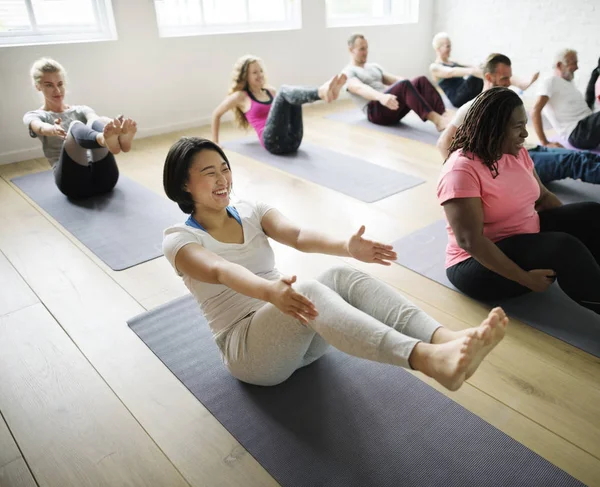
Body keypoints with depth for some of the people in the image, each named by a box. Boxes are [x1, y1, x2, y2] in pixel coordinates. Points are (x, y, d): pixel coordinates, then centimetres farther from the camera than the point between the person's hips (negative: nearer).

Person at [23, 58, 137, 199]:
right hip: (74, 181, -2)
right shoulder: (33, 116, 17)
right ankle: (107, 141, -65)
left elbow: (96, 118, -1)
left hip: (102, 177, 3)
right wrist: (54, 130, -36)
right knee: (76, 126, -30)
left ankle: (121, 139, -59)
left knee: (94, 123, -24)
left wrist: (116, 125, -26)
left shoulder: (80, 110, 24)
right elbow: (40, 127, -10)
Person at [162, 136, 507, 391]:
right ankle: (430, 360, -57)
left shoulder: (251, 212, 9)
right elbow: (221, 271, -27)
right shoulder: (179, 240, -3)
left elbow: (298, 236, -12)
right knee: (311, 293, -37)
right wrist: (269, 291, -49)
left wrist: (347, 246, -33)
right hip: (247, 348, -4)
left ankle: (446, 341, -47)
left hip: (299, 335, 5)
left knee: (344, 278, -28)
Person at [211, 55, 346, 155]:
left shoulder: (270, 91, 26)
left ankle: (323, 92, -43)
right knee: (284, 90, -21)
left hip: (293, 140, 6)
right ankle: (321, 92, -51)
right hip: (273, 141, -6)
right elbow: (216, 114, 18)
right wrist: (215, 142, 19)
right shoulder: (241, 96, 11)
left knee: (291, 93, -12)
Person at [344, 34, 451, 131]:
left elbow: (393, 80, 21)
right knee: (404, 85, -33)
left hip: (394, 104, 8)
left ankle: (444, 116, -33)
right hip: (376, 111, -7)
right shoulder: (348, 72, 1)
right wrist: (381, 97, -43)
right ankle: (437, 120, -45)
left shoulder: (374, 66, 28)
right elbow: (361, 88, -21)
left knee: (421, 81, -15)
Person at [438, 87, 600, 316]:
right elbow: (470, 240, -28)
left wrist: (574, 225, -1)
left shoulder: (517, 153, 2)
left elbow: (543, 196, 13)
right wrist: (525, 278, -27)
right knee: (563, 248, -27)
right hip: (480, 262, -8)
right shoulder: (461, 169, -24)